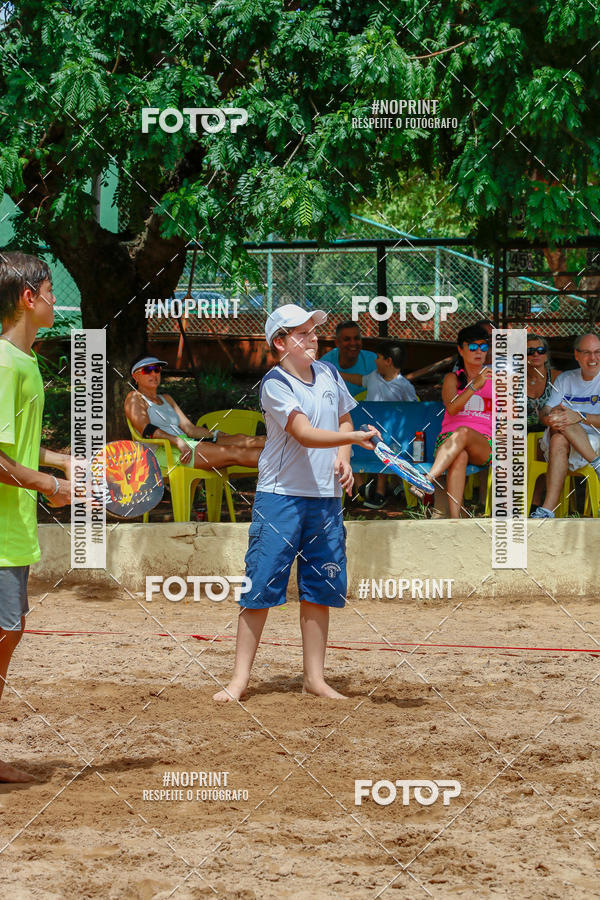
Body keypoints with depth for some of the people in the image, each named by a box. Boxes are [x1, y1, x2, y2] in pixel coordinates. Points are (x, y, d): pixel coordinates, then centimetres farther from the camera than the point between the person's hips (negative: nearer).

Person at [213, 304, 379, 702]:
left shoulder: (329, 373, 9)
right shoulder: (275, 384, -12)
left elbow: (343, 419, 23)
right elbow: (305, 434, -23)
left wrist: (343, 459, 5)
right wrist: (356, 436, -35)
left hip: (327, 498, 6)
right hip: (281, 495, -6)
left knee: (319, 590, 8)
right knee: (261, 587, -6)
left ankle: (315, 678, 15)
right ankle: (240, 678, 0)